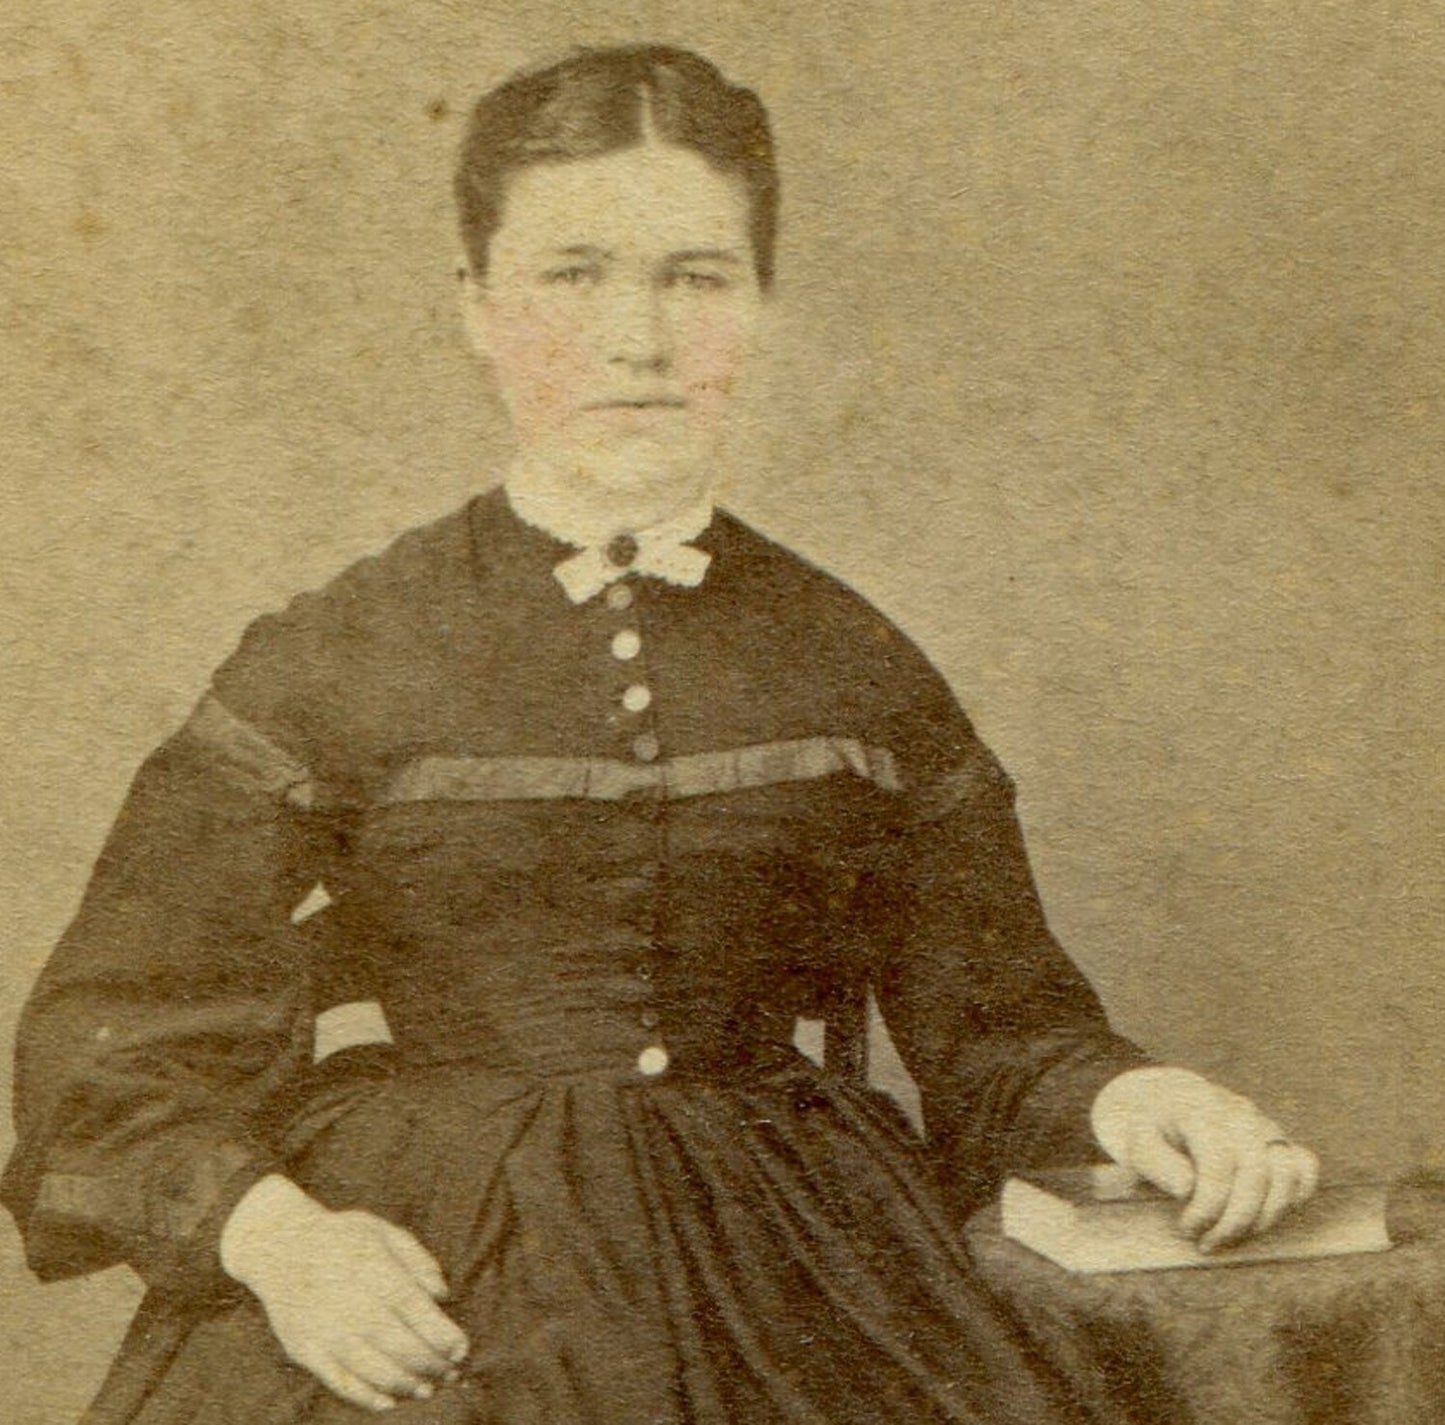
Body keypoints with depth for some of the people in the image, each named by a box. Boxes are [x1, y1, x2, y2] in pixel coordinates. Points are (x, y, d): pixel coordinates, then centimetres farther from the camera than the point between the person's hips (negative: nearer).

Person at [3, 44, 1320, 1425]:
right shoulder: (327, 665, -1)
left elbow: (997, 1022, 14)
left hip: (793, 1290, 2)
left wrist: (1123, 1096, -7)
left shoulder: (852, 666, 5)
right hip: (418, 1293, -2)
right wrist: (272, 1232, -14)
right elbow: (114, 1038, 3)